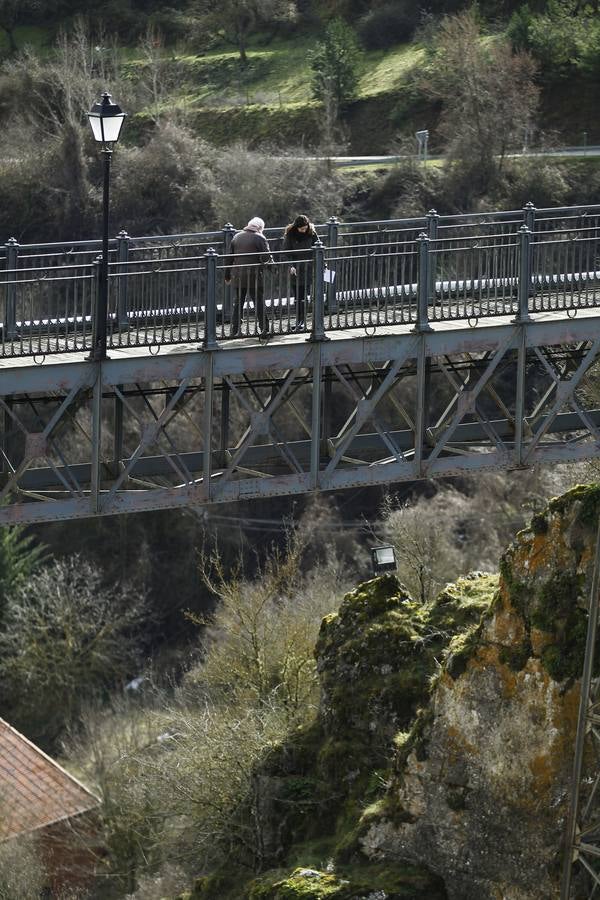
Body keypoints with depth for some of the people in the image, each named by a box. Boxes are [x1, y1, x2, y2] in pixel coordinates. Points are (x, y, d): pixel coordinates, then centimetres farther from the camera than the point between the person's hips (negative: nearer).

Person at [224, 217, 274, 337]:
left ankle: (235, 330, 9)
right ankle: (264, 329, 1)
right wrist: (272, 264, 8)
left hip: (238, 277, 4)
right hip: (254, 277, -4)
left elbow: (229, 258, 12)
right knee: (259, 303, 2)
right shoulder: (260, 238, -7)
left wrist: (227, 276, 17)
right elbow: (266, 257, -14)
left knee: (238, 303, 10)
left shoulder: (236, 237, 10)